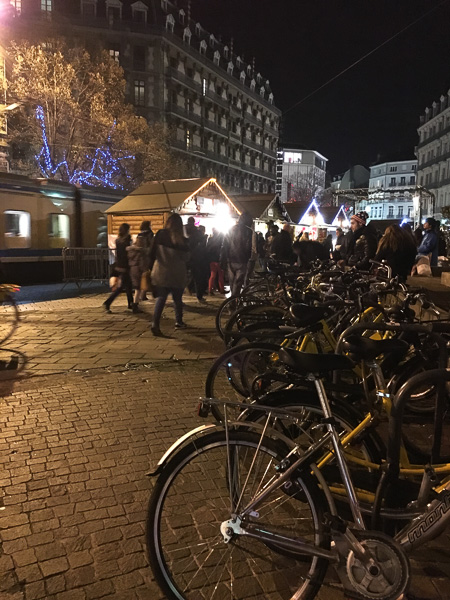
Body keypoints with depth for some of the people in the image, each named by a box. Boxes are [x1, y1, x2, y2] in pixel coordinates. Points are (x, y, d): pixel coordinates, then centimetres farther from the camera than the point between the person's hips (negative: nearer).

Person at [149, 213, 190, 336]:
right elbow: (186, 258, 3)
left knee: (161, 298, 2)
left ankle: (155, 323, -12)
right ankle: (179, 322, 27)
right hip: (178, 274, 0)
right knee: (177, 298, 16)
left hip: (161, 272, 0)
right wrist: (186, 273, 15)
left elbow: (153, 253, -2)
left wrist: (151, 267, 4)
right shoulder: (182, 240, -4)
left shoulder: (160, 235, -4)